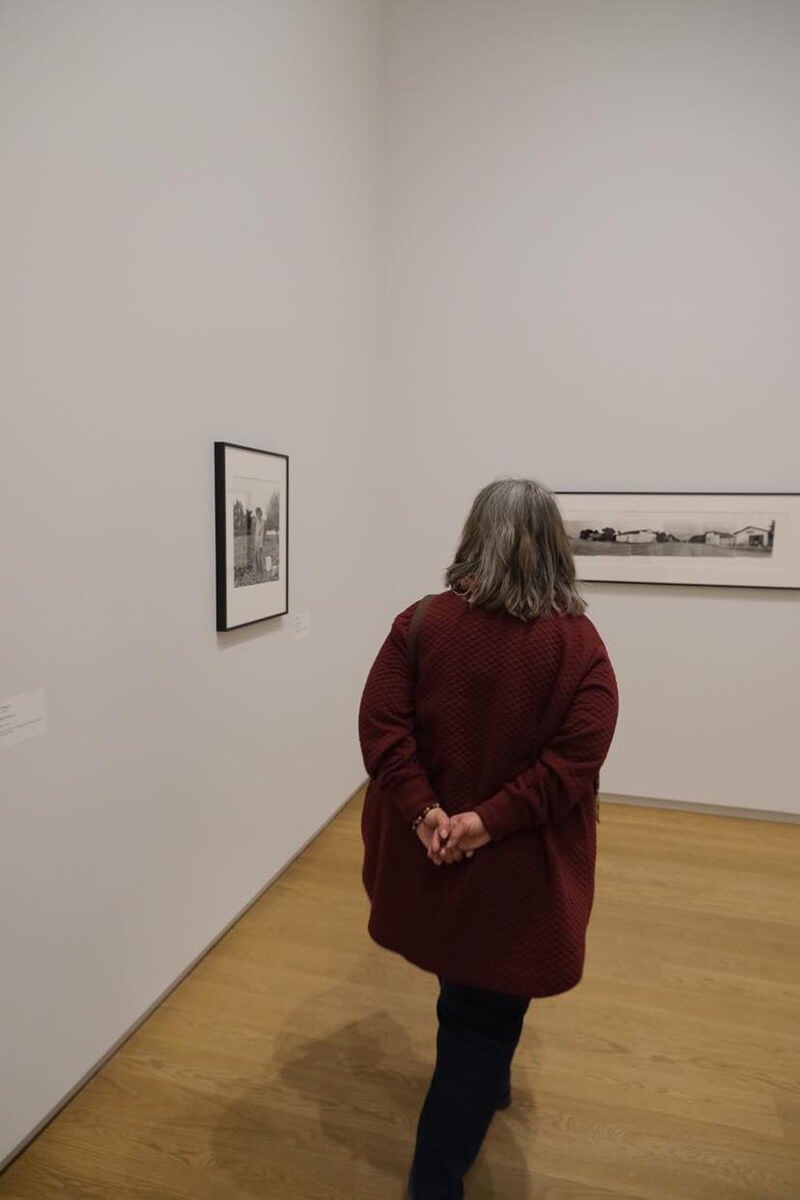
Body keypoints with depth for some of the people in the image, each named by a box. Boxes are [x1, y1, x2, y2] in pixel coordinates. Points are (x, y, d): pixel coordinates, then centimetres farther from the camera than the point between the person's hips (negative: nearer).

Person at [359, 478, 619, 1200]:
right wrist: (489, 820, -19)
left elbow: (381, 724, -15)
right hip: (519, 867, -3)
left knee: (469, 991, 30)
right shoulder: (580, 644, -12)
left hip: (428, 849, 4)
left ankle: (481, 1081, 57)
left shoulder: (422, 622, -9)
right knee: (485, 1018, 14)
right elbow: (576, 761, -19)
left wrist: (423, 810, -16)